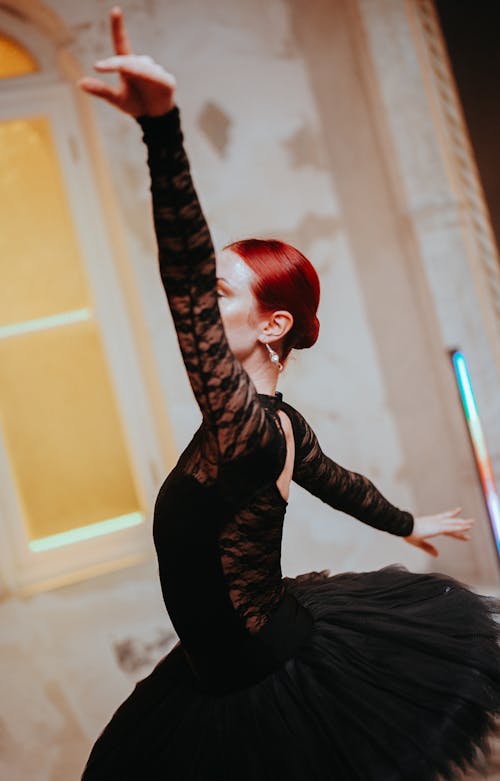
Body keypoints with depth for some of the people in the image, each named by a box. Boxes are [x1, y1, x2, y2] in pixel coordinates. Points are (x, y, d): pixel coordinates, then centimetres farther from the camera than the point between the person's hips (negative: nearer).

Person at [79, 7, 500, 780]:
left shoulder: (244, 425, -27)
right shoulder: (281, 424, 1)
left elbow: (186, 275, -42)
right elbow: (340, 482, 19)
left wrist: (162, 126, -51)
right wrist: (409, 525, 38)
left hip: (271, 694, -9)